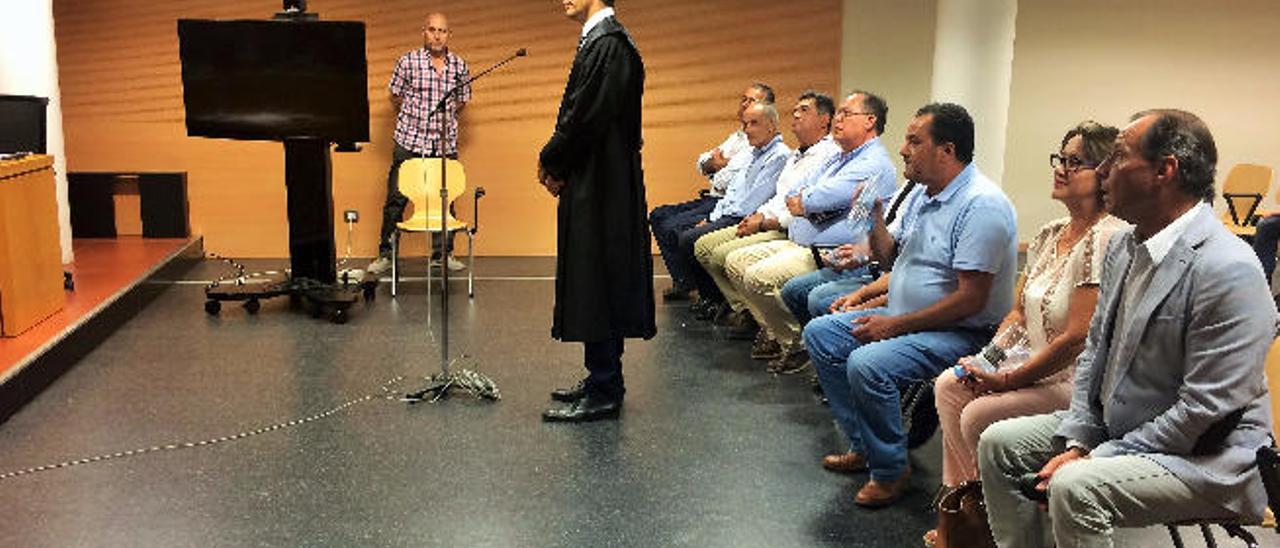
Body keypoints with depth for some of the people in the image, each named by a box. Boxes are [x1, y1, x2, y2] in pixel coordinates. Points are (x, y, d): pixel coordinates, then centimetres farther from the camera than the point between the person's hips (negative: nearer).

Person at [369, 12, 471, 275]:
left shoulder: (460, 66, 4)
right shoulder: (407, 62, -3)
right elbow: (396, 97, 8)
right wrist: (413, 119, 11)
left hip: (445, 144, 2)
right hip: (409, 142, -2)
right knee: (396, 199, 1)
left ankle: (444, 253, 20)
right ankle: (386, 253, 11)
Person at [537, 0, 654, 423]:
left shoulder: (608, 43, -15)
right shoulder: (598, 40, 16)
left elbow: (588, 117, -22)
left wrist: (551, 162, -8)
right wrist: (557, 166, 6)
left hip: (600, 188, -10)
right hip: (593, 186, 10)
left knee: (597, 285, -4)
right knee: (594, 285, 14)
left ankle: (603, 393, 4)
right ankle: (602, 382, 24)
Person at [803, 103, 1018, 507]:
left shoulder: (981, 205, -21)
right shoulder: (921, 194, 10)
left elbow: (971, 299, -25)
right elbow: (891, 258, 17)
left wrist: (895, 325, -21)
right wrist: (875, 217, -1)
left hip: (962, 333, -10)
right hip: (904, 318, 10)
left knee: (867, 364, -31)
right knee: (820, 333, 7)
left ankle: (890, 470, -8)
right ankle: (864, 446, 11)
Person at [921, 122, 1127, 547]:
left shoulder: (1106, 239, -21)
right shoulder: (1051, 233, 9)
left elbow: (1077, 339, -23)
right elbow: (1018, 313, 15)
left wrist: (1007, 380, -16)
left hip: (1078, 381, -9)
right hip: (1035, 364, 9)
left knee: (978, 415, -20)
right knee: (948, 385, 0)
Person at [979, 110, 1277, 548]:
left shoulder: (1229, 270, -23)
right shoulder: (1124, 246, 4)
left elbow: (1203, 410, -23)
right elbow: (1094, 351, 10)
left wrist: (1096, 459, -19)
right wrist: (1076, 442, -2)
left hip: (1204, 457, -8)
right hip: (1113, 426, 9)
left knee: (1075, 487, -31)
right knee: (998, 444, 3)